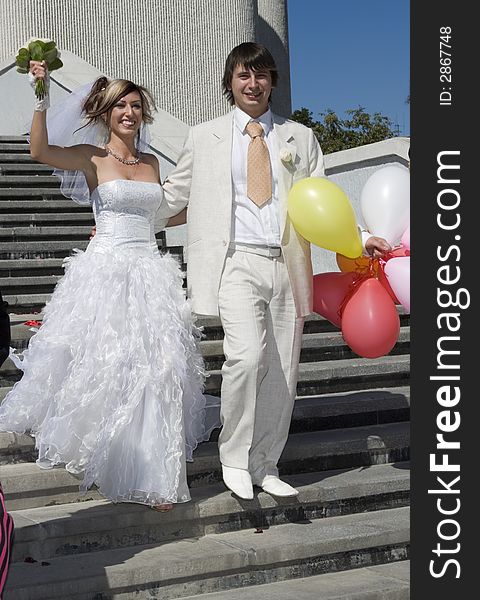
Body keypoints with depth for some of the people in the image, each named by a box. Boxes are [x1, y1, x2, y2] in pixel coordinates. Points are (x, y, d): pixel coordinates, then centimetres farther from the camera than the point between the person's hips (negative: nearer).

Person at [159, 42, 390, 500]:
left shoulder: (299, 137, 14)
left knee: (282, 372, 5)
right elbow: (171, 197, 17)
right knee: (247, 355, -23)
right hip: (238, 262, -3)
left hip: (287, 265, 3)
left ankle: (265, 467, 21)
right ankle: (234, 457, -3)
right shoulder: (204, 138, 11)